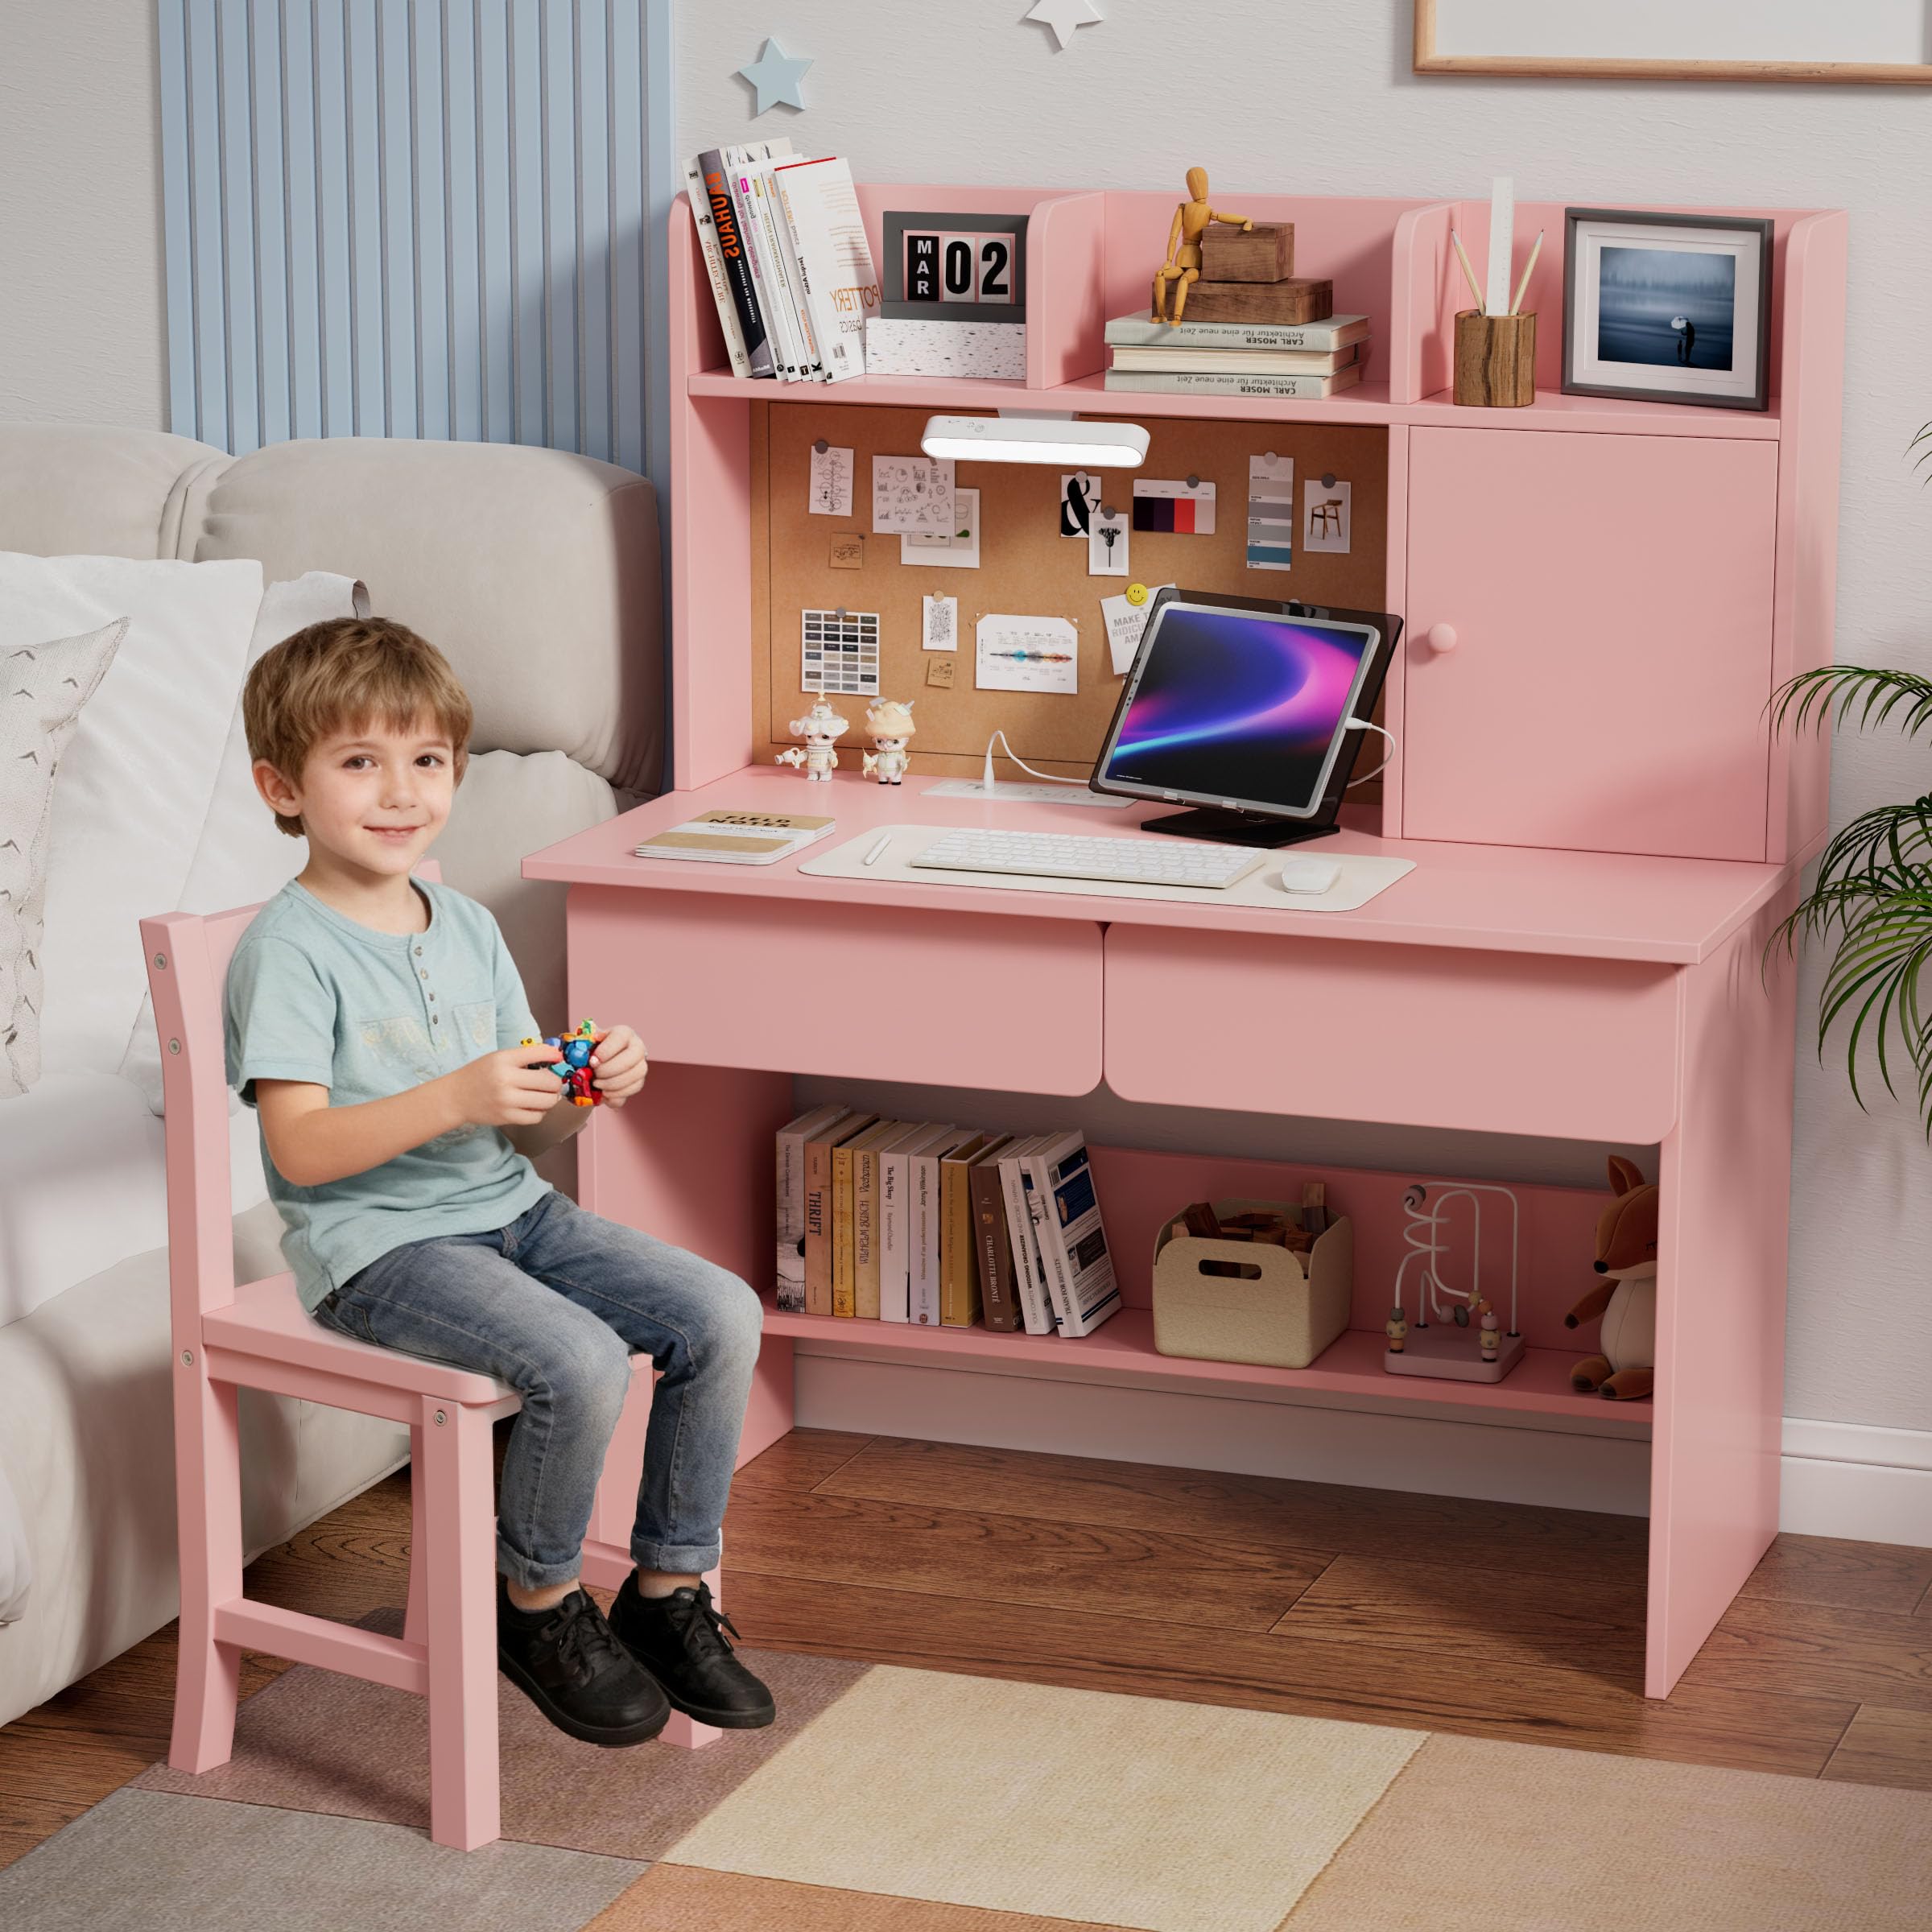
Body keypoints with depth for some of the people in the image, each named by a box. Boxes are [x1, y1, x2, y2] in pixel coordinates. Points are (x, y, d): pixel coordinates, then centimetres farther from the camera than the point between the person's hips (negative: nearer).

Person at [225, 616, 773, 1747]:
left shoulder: (468, 929, 11)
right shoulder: (291, 950, -11)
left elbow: (528, 1132, 13)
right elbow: (301, 1147, -19)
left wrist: (588, 1092, -9)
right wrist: (456, 1099, -29)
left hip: (508, 1210, 8)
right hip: (375, 1244, -7)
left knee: (723, 1314, -8)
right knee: (582, 1361, -28)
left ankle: (670, 1589, 6)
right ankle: (541, 1604, -2)